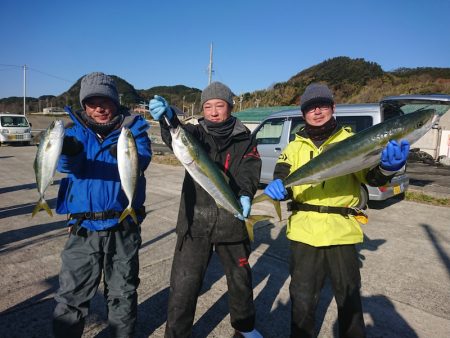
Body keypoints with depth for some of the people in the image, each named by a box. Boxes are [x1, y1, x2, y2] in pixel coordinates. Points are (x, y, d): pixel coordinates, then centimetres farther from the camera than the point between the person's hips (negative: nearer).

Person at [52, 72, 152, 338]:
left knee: (123, 293, 15)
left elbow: (143, 158, -20)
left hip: (124, 228, -1)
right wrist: (67, 153, -39)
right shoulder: (76, 131, 4)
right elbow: (70, 165, -15)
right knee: (71, 296, 8)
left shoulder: (133, 128, 0)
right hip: (83, 228, 1)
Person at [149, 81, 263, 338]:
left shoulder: (245, 139, 3)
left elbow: (250, 171, -11)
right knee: (184, 285, 2)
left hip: (232, 222, 1)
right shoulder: (197, 133, 2)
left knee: (240, 278, 20)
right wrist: (167, 118, -43)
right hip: (195, 222, -1)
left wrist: (245, 195, -33)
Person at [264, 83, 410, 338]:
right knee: (302, 297, 14)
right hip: (304, 232, 1)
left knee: (349, 296, 17)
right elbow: (282, 177, 0)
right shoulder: (295, 146, 8)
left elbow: (371, 175, -9)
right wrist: (277, 186, -24)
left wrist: (389, 166, -31)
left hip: (341, 231, 0)